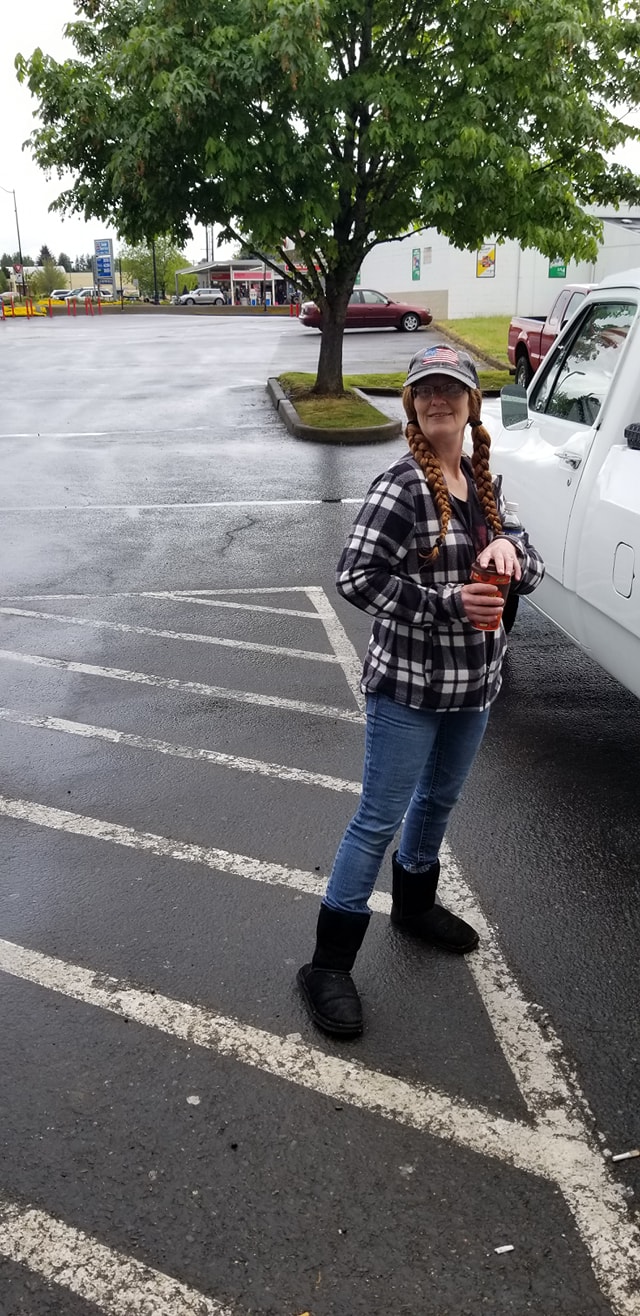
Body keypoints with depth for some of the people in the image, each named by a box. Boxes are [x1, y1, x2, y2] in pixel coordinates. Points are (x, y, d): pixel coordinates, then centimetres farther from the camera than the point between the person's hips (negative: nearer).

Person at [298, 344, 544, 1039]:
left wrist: (510, 546, -17)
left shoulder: (485, 484, 6)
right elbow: (356, 576, -22)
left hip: (472, 682, 8)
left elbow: (532, 571, 7)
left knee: (438, 799, 24)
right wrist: (449, 602, -27)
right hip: (408, 686, -7)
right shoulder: (401, 488, -17)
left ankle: (414, 905, 48)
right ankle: (328, 964, 10)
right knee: (379, 819, -2)